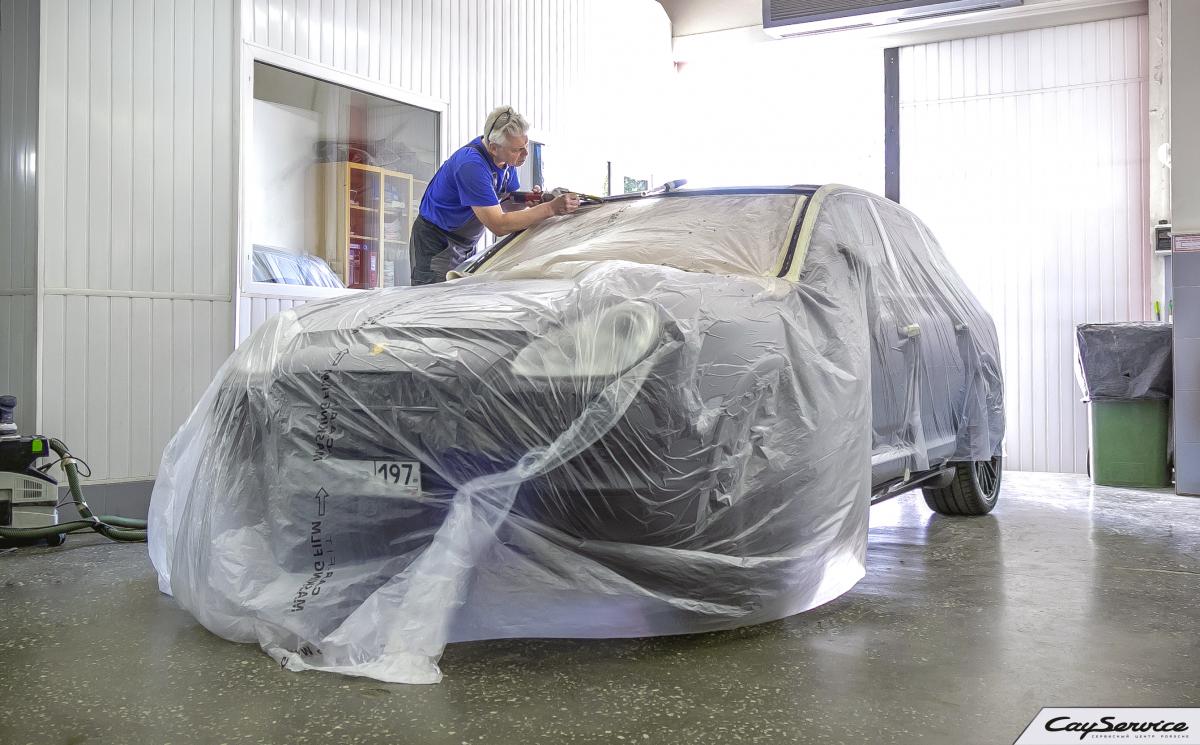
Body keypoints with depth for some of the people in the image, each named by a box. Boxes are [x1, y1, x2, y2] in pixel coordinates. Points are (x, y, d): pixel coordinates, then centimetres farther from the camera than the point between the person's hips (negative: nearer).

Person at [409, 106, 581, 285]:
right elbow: (499, 225, -34)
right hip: (437, 247, -8)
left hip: (467, 246, 8)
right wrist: (551, 208, -35)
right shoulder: (471, 165, -32)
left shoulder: (507, 159, -5)